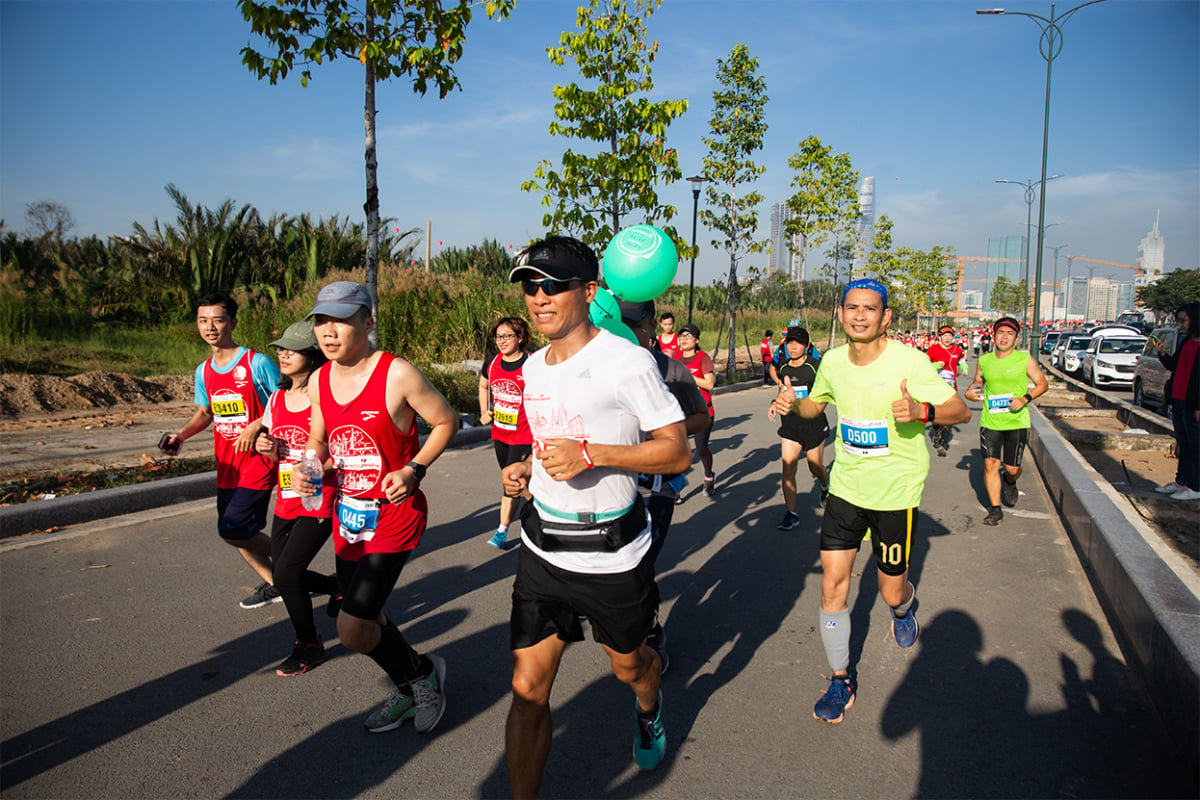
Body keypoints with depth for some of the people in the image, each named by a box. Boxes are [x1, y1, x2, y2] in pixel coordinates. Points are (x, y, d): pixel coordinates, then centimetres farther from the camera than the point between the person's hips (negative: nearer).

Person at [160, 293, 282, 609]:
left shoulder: (257, 363, -13)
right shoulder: (203, 371, 8)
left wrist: (256, 426, -22)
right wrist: (181, 434, 4)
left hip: (258, 460, -7)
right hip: (227, 465, 7)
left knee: (232, 529, -12)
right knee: (234, 530, 11)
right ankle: (273, 583, 29)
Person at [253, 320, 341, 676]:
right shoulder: (277, 399, 7)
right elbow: (276, 453, 16)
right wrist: (267, 448, -5)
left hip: (319, 502, -8)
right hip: (286, 502, 8)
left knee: (286, 572, -11)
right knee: (281, 571, 13)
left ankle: (309, 646, 10)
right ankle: (339, 586, 40)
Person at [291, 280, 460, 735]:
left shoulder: (397, 375, -17)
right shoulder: (319, 382, 2)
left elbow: (446, 422, -7)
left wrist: (413, 469, -18)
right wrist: (306, 470, -6)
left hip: (394, 513, -7)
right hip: (347, 513, 7)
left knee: (352, 629, -13)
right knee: (365, 618, 19)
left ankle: (422, 672, 16)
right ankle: (407, 691, 44)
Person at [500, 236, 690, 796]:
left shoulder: (627, 360, -15)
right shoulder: (533, 367, 6)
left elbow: (677, 453, -15)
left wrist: (590, 454, -26)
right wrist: (526, 471, 2)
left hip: (612, 553, -4)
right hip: (542, 549, 4)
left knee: (628, 665, 21)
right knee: (527, 690, 1)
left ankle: (649, 707, 57)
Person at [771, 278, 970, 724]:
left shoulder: (908, 361, -17)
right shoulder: (833, 361, -2)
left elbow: (961, 411, -12)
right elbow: (817, 404, 17)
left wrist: (921, 411, -32)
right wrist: (793, 405, -6)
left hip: (896, 492, -3)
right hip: (846, 486, 3)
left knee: (891, 592, 8)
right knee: (832, 586, 0)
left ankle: (905, 604, 48)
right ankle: (840, 681, 18)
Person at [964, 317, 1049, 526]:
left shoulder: (1025, 360, -3)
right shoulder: (984, 360, 5)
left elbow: (1043, 384, 4)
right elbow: (977, 381, 21)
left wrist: (1025, 399, -12)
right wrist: (970, 392, -1)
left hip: (1016, 422, -2)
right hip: (990, 421, 2)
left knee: (1011, 468, 1)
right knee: (990, 464, -4)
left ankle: (1010, 483, 40)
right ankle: (995, 509, 9)